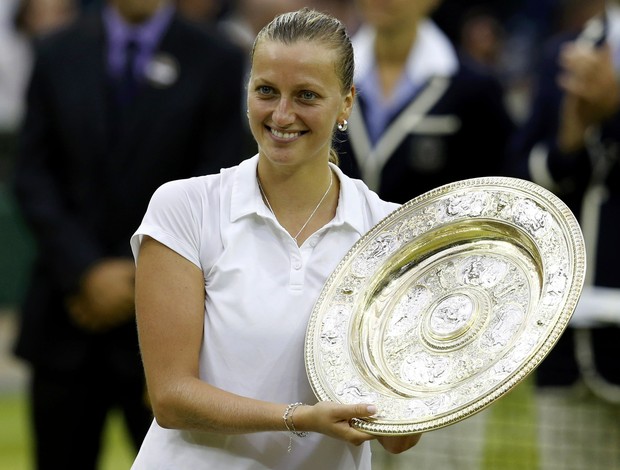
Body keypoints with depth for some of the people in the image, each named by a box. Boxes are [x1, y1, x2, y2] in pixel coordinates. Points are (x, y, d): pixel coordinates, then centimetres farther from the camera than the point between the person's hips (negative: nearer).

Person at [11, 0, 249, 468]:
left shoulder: (216, 62, -1)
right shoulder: (59, 53, 7)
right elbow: (32, 178, 3)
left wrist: (140, 276, -9)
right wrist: (86, 271, -9)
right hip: (69, 320, 2)